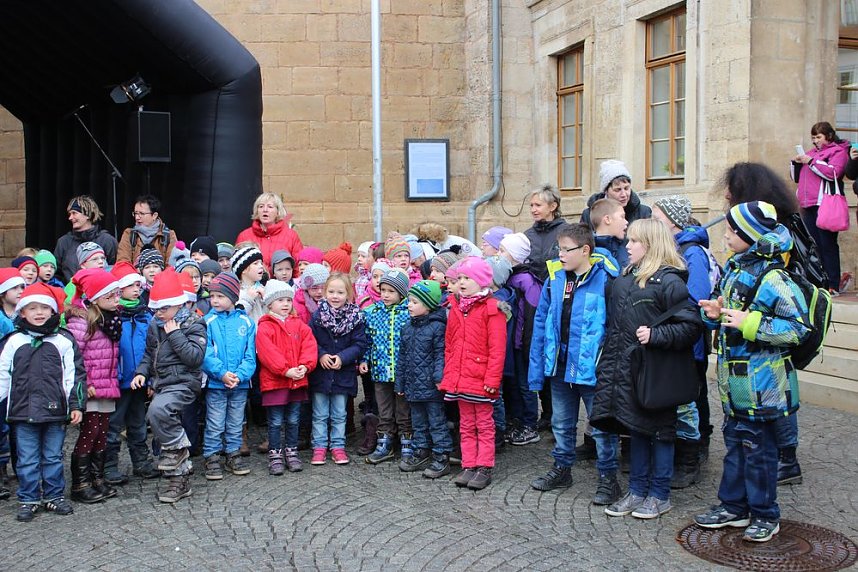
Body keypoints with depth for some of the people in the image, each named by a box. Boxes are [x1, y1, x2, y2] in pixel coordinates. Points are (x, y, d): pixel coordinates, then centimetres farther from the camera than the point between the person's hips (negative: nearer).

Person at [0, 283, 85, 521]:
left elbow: (75, 374, 1)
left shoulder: (64, 340, 1)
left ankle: (54, 495, 22)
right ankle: (28, 500, 18)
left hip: (55, 410, -1)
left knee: (53, 457, 10)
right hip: (23, 411, 1)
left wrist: (76, 404, -2)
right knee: (27, 460, 7)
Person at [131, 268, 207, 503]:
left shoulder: (193, 324, -8)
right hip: (162, 384, 8)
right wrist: (142, 372, 4)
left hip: (183, 383, -8)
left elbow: (195, 357, -19)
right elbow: (150, 353, 22)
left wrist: (174, 334, -18)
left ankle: (178, 448, -8)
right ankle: (179, 482, 20)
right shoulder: (155, 325, 11)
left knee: (157, 411, -32)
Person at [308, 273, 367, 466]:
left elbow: (360, 344, -8)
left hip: (344, 373, 0)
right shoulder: (318, 315, -5)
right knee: (320, 414, 9)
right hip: (320, 372, 0)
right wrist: (321, 355, -18)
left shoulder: (356, 317, -6)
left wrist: (342, 357, -19)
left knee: (339, 415, 12)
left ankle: (337, 446, 22)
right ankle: (319, 446, 18)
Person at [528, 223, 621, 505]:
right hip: (560, 366, 6)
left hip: (592, 368, -6)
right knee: (562, 423, 20)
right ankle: (561, 469, 36)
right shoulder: (554, 279, 3)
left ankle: (608, 479, 20)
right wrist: (537, 367, 5)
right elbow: (541, 322, 7)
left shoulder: (605, 279, -14)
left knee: (601, 426, 6)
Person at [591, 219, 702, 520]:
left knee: (660, 432, 6)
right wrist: (608, 364, 15)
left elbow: (691, 326, -17)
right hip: (628, 370, 7)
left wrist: (656, 335, -24)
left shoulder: (669, 281, -13)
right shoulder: (625, 278, 9)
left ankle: (660, 495, 18)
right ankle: (637, 491, 25)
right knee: (636, 430, 15)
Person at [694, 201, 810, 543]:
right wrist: (718, 314, 2)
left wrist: (750, 323, -26)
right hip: (735, 382, 8)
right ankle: (734, 507, 29)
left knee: (758, 448, 4)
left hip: (760, 383, -8)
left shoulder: (771, 278, -19)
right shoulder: (734, 269, 8)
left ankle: (765, 514, 19)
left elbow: (798, 328, -21)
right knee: (735, 443, 17)